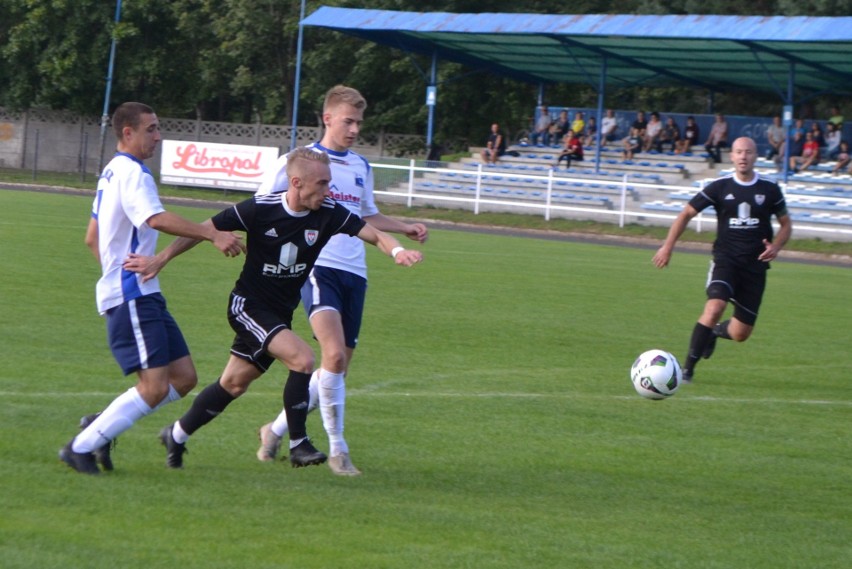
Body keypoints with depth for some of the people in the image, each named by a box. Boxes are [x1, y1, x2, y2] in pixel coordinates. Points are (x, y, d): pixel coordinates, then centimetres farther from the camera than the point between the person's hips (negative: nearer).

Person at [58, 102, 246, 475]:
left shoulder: (112, 172, 20)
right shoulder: (131, 172, -13)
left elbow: (92, 238, 27)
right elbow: (156, 219, -31)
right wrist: (213, 235, -35)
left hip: (143, 294, 10)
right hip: (132, 296, -10)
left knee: (184, 378, 6)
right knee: (154, 388, -14)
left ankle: (101, 425, 13)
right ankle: (81, 447, -5)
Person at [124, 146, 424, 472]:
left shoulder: (329, 213, -11)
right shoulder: (260, 208, -20)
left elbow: (373, 234, -13)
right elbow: (205, 230, -11)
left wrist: (397, 251, -36)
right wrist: (159, 261, -9)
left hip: (280, 314, 6)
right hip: (248, 305, -6)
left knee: (234, 384, 13)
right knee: (302, 358, -23)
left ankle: (177, 435, 31)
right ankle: (298, 444, -11)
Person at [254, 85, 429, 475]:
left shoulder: (361, 168, 18)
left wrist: (407, 229, 18)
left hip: (354, 273, 7)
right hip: (318, 267, -7)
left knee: (338, 368, 6)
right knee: (335, 354, -24)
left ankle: (277, 430, 25)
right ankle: (337, 449, -15)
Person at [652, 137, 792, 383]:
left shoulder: (769, 189, 2)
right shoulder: (720, 187, -2)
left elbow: (786, 224, 13)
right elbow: (687, 213, 6)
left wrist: (776, 246, -8)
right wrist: (668, 247, -2)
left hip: (755, 266, 2)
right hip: (725, 260, -2)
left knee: (740, 334, 1)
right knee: (714, 307, -29)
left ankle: (716, 331, 39)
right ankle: (688, 368, -19)